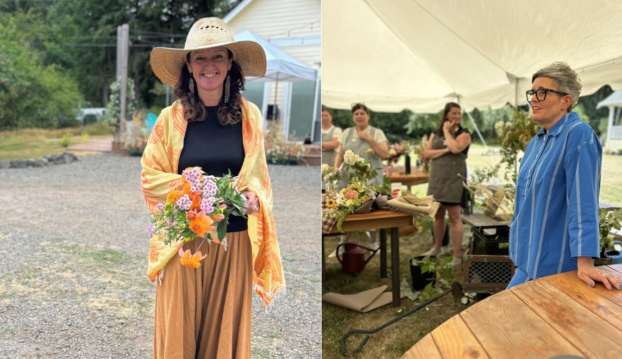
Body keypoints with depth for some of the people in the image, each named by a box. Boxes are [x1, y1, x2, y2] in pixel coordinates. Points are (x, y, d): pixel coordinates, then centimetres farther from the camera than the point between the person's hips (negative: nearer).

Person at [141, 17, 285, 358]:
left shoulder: (249, 116, 1)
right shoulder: (171, 117, -2)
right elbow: (149, 176, 1)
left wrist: (250, 196, -9)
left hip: (233, 241, 1)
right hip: (183, 239, -1)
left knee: (225, 326, 11)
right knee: (179, 326, 8)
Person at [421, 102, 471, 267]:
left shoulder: (464, 134, -1)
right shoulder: (436, 134, 11)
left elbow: (456, 148, -21)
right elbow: (426, 154, 0)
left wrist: (447, 131, -7)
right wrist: (445, 150, -13)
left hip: (454, 179, -5)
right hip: (437, 178, 5)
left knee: (454, 217, -7)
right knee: (438, 215, 15)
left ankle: (457, 257, -2)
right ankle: (437, 248, 33)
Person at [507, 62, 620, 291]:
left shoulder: (578, 135, -19)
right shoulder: (537, 141, 8)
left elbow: (582, 201, -25)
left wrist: (584, 263, -28)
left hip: (552, 261, -9)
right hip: (531, 252, 9)